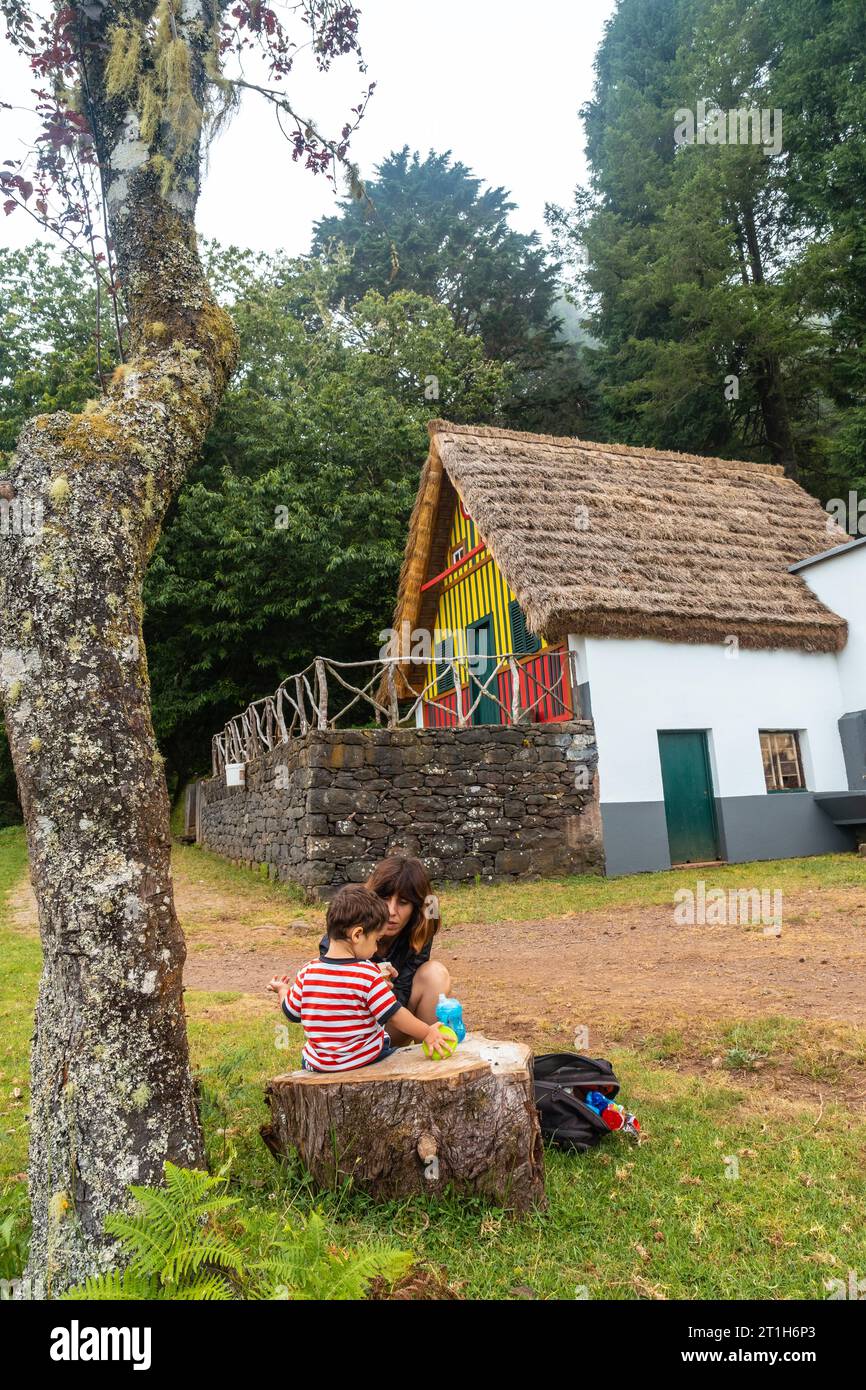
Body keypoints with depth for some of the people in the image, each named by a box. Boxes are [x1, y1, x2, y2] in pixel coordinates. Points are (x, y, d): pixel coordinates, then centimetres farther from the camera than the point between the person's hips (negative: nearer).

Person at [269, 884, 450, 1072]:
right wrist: (427, 1033, -7)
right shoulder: (368, 975, -21)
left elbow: (291, 1012, 3)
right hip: (364, 1059, -3)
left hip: (318, 1063, 4)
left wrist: (283, 990, 22)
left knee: (306, 1058, 34)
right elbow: (396, 1015, -19)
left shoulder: (308, 973, -11)